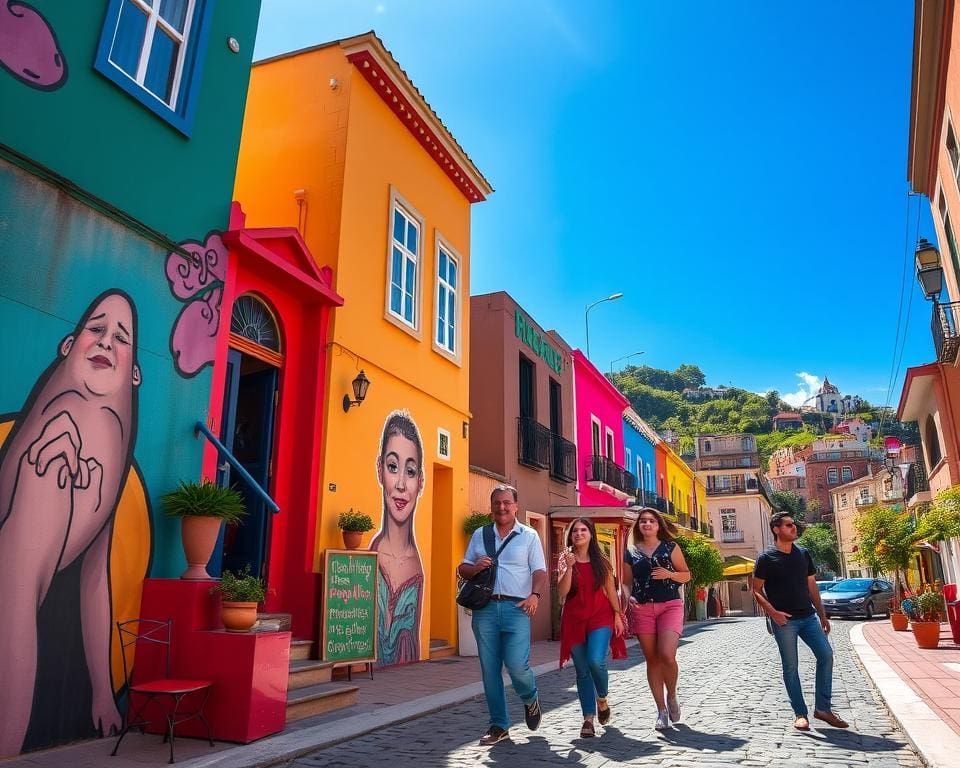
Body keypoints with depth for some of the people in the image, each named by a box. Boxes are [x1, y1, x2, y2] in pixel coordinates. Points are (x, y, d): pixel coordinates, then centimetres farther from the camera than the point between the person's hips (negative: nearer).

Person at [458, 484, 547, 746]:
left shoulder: (529, 536, 6)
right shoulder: (479, 535, 13)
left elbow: (539, 572, 0)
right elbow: (462, 568, 16)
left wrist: (535, 595, -19)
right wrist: (475, 568, -7)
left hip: (516, 608, -3)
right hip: (485, 608, 3)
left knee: (517, 665, -10)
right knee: (489, 669, 6)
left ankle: (530, 699, 25)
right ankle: (499, 725, 21)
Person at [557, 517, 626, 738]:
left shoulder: (601, 561, 5)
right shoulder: (565, 560, 2)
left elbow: (611, 590, 10)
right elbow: (562, 593, -8)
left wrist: (617, 615, 5)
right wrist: (569, 567, -17)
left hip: (600, 618, -1)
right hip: (574, 620, 1)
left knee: (596, 661, -19)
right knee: (582, 670, 4)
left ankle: (602, 700, 11)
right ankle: (588, 718, 14)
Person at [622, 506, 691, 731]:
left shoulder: (670, 547, 5)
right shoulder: (630, 552, 9)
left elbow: (687, 575, 8)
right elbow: (626, 581, 11)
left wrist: (670, 574, -11)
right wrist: (629, 597, -9)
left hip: (670, 605, -2)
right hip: (641, 609, 2)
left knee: (667, 656, -16)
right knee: (652, 659, 4)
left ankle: (672, 696, 12)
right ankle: (661, 710, 15)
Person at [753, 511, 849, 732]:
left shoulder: (803, 554, 9)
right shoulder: (766, 558, -6)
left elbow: (812, 586, 15)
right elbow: (757, 590, -4)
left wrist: (822, 615, 13)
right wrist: (772, 612, -16)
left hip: (808, 616, 5)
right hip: (784, 620, -5)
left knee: (826, 655, -3)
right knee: (790, 666, 2)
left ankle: (823, 708, 10)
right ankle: (800, 714, 12)